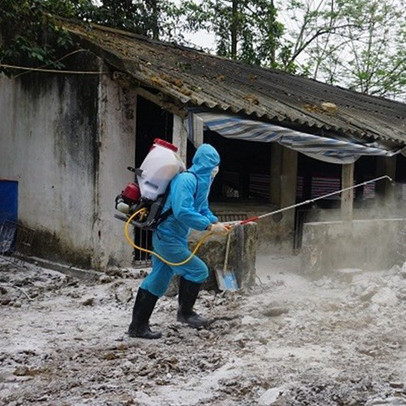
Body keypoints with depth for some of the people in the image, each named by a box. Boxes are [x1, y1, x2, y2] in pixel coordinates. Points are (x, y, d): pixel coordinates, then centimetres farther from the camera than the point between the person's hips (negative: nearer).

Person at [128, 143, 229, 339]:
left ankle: (138, 326, 23)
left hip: (168, 238, 10)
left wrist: (216, 222, -2)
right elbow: (183, 212, -31)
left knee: (158, 280, 14)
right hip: (168, 237, -10)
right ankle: (185, 311, 15)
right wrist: (210, 227, -25)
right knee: (198, 271, -5)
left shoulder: (201, 181, 10)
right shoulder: (186, 180, -21)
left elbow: (203, 209, 17)